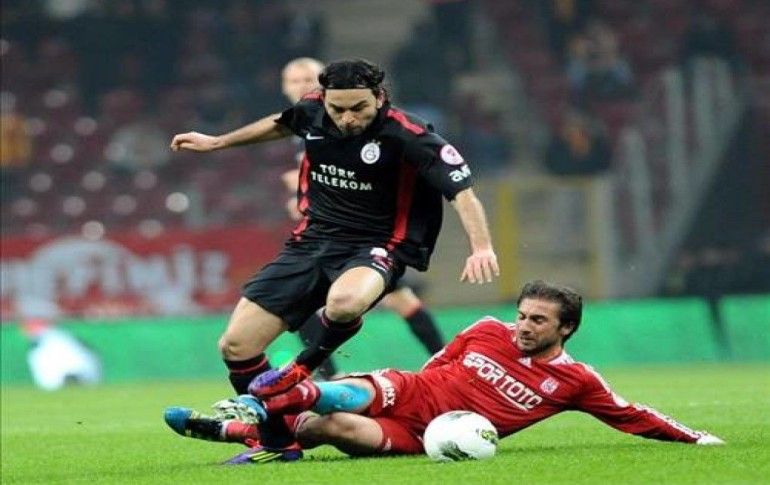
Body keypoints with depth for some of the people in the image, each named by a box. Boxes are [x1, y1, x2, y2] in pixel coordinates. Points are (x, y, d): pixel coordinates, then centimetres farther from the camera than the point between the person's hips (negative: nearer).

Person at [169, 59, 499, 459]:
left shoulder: (407, 136, -19)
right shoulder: (311, 112, -2)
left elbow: (462, 191, -25)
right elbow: (280, 124, 23)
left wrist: (481, 247, -42)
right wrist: (217, 142, 34)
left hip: (374, 248, -6)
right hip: (311, 241, 6)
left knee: (344, 302, -42)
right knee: (235, 346, -5)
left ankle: (303, 368, -9)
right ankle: (277, 443, 11)